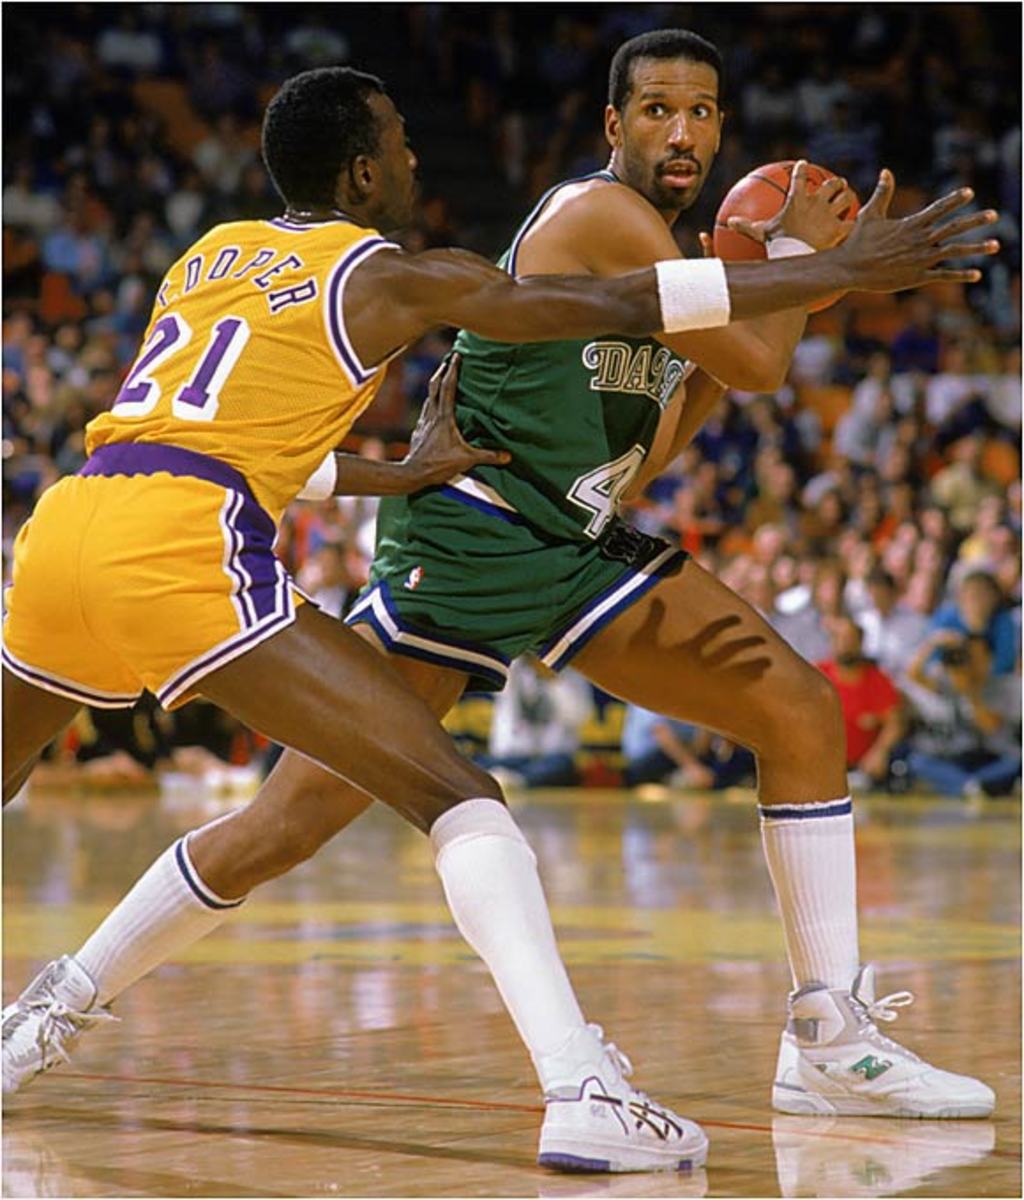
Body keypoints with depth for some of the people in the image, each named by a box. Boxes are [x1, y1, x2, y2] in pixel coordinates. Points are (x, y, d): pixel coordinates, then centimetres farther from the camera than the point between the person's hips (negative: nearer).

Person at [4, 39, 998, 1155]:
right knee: (288, 823, -11)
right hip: (462, 548, -9)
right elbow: (755, 361, -18)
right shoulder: (602, 211, -14)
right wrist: (827, 260, -1)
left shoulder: (636, 232, 15)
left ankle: (832, 1033, 5)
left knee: (796, 707, -1)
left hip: (578, 549, 9)